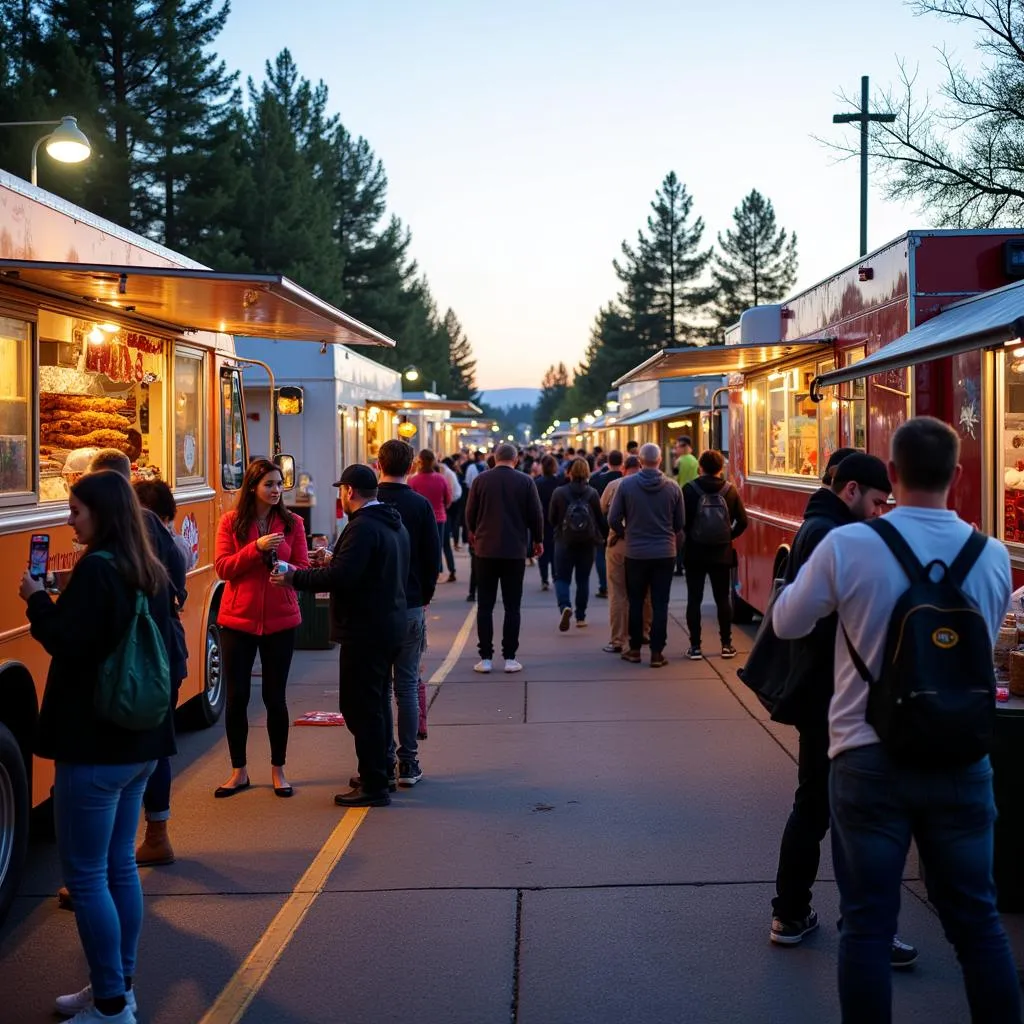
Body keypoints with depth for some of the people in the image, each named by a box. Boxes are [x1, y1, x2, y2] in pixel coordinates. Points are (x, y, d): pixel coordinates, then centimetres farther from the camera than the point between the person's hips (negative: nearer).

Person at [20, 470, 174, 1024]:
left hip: (94, 745, -9)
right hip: (139, 741, 9)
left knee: (85, 875, -1)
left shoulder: (95, 569, -16)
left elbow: (67, 642, -20)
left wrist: (37, 600, -6)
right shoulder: (148, 572, 10)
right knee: (120, 867, 16)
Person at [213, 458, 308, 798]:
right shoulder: (231, 521, -1)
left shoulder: (291, 522, 2)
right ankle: (239, 772, 18)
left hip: (280, 620, 0)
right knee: (236, 697, 4)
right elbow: (223, 567, -8)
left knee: (275, 697, 5)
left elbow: (303, 568, 1)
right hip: (237, 620, 0)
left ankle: (278, 770, 20)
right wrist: (256, 548, -19)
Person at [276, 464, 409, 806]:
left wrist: (294, 578, -16)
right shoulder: (394, 524, 12)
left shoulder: (363, 527, -20)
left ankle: (373, 786, -1)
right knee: (377, 703, 20)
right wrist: (334, 560, 26)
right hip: (389, 624, 10)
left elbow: (341, 576, -27)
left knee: (360, 707, -4)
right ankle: (379, 773, 31)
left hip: (364, 630, -10)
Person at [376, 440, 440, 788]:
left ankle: (382, 762, 7)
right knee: (407, 685, 6)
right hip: (411, 606, 0)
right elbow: (432, 558, -1)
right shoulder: (420, 505, -4)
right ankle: (408, 764, 8)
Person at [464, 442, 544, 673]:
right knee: (512, 607, 5)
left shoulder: (481, 480, -2)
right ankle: (509, 658, 3)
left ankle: (485, 657, 4)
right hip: (515, 551, 0)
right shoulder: (525, 481, -3)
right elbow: (536, 514, -1)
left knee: (485, 606, 6)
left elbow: (470, 513, 4)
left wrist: (473, 532, 26)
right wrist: (538, 540, 15)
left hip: (486, 550, 1)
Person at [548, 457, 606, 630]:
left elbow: (551, 518, 2)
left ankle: (564, 606, -22)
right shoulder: (592, 494, -7)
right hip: (587, 544, 1)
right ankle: (581, 617, 15)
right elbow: (600, 519, -1)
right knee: (583, 579, 12)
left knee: (562, 578, 4)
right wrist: (604, 536, 16)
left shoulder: (559, 492, -8)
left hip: (564, 542, -1)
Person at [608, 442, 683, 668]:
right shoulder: (672, 486, -5)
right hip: (665, 553, 0)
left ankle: (634, 649, 18)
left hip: (635, 553, 0)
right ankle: (657, 653, 4)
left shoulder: (626, 485, -8)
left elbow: (613, 520, -4)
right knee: (660, 604, 4)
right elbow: (680, 523, 3)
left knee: (636, 602, 12)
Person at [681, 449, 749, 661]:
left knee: (694, 600, 5)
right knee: (723, 599, 11)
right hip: (722, 554, 2)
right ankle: (727, 644, 14)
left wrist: (690, 537, 6)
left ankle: (695, 647, 4)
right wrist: (728, 537, 13)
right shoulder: (730, 490, -2)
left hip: (695, 553, -2)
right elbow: (742, 522, -3)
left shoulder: (689, 490, -9)